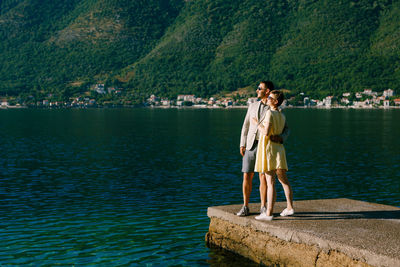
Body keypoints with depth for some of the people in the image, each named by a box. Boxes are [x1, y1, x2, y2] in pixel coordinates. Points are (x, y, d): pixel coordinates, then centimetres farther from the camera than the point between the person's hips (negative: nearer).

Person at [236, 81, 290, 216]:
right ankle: (245, 207, 8)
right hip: (251, 145, 2)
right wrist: (242, 145, 4)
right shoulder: (252, 106, 11)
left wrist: (280, 137, -26)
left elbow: (286, 130, -2)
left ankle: (263, 207, 11)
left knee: (263, 177, -1)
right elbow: (246, 126, 12)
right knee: (247, 177, -1)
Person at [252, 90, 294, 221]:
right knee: (284, 180, 14)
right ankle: (289, 207, 19)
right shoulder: (282, 116, 11)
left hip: (268, 149, -8)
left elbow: (266, 132, -21)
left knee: (270, 183, -9)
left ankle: (268, 213, -7)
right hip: (279, 149, 8)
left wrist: (257, 123, -6)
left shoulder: (270, 113, -13)